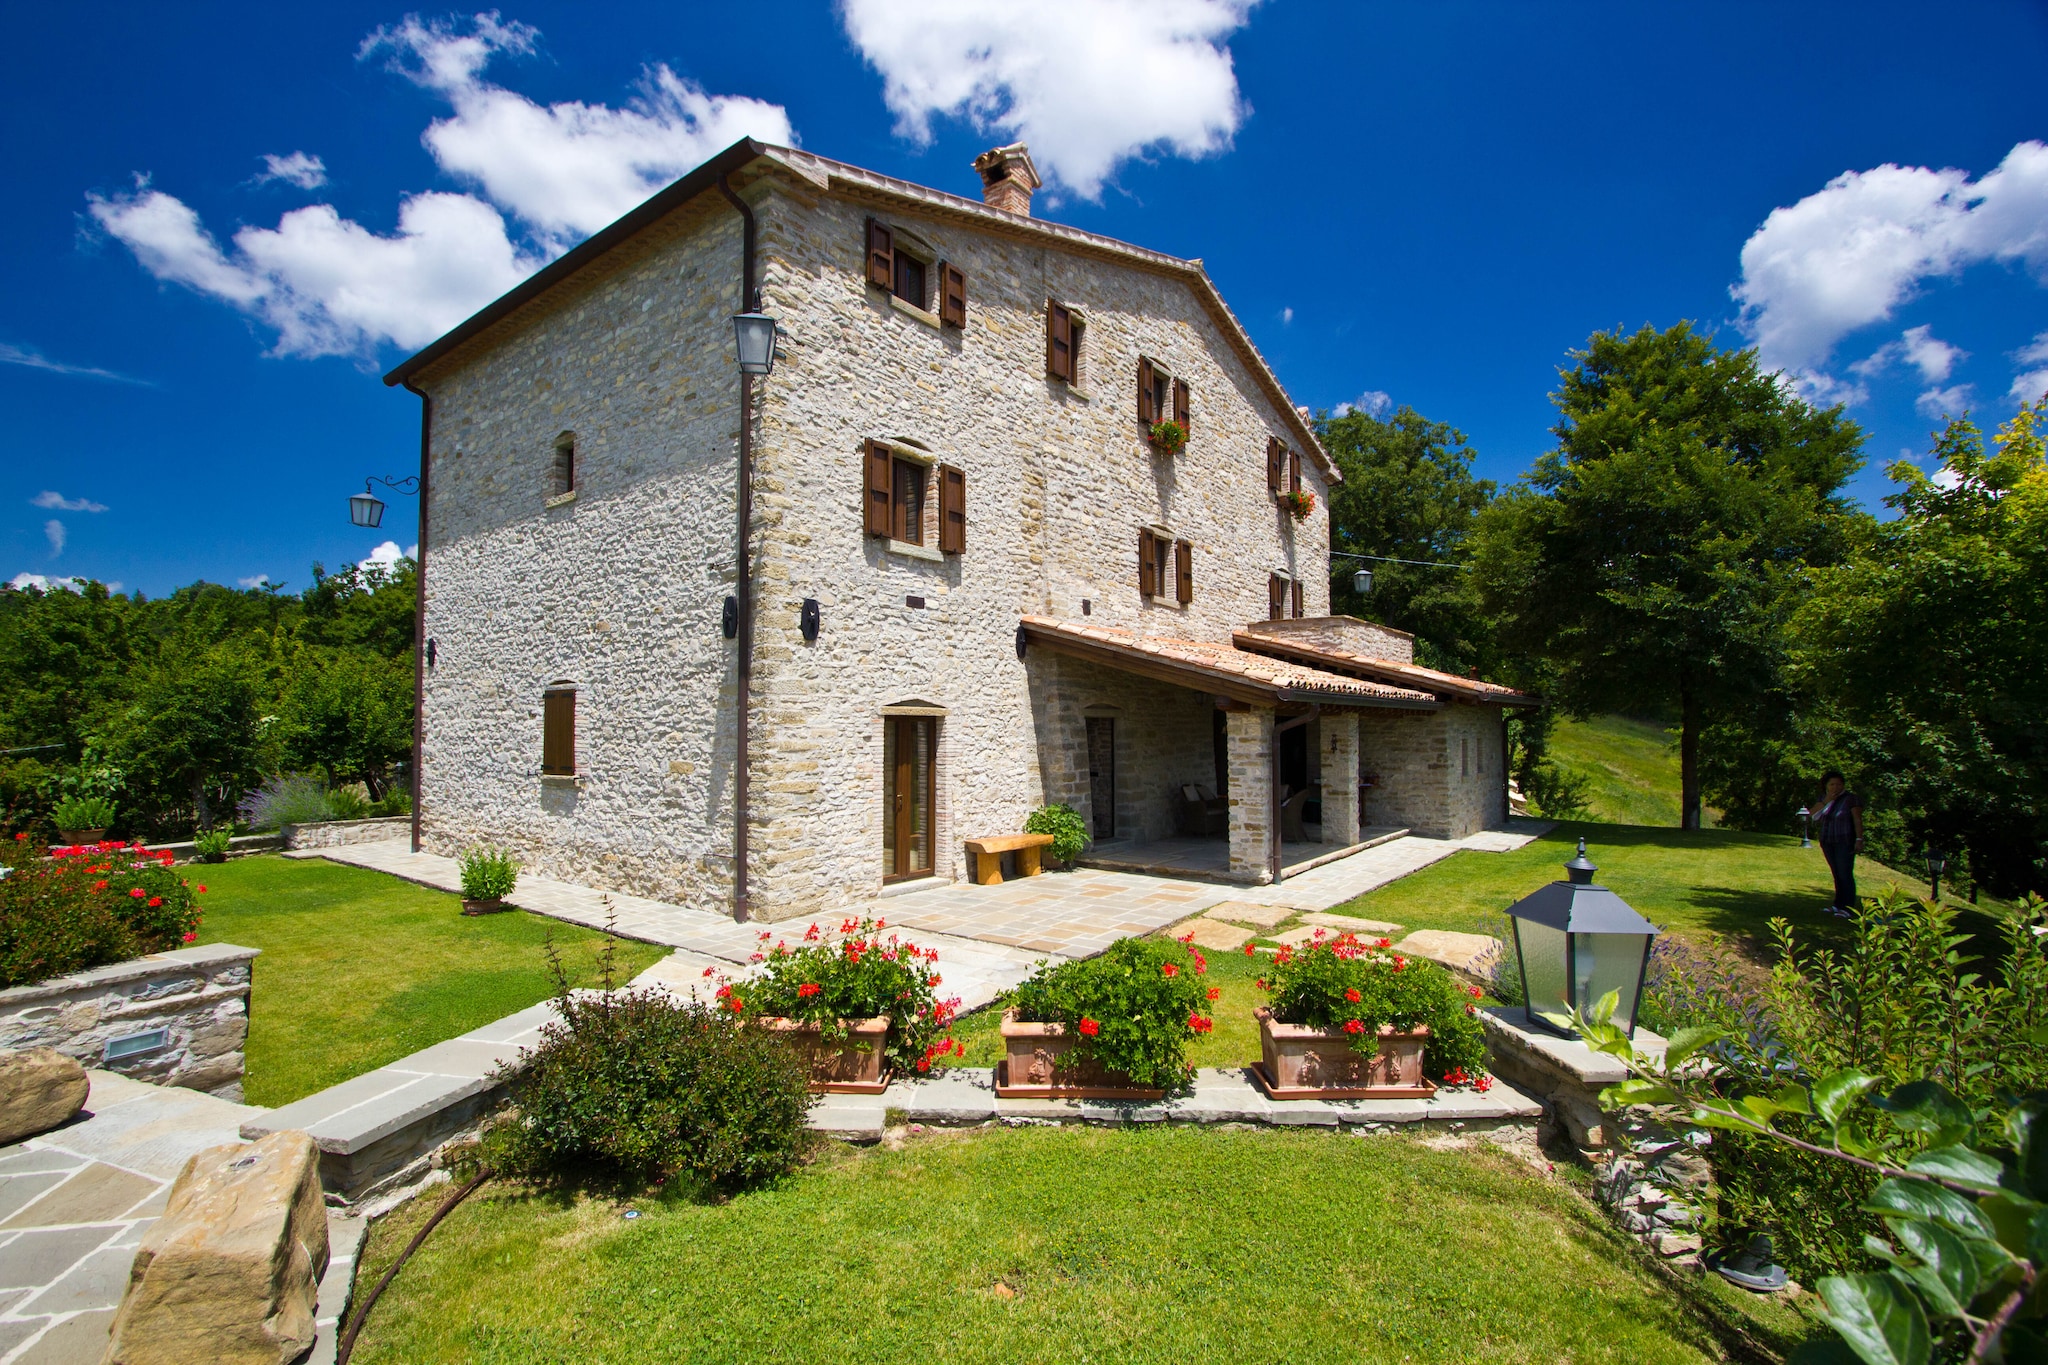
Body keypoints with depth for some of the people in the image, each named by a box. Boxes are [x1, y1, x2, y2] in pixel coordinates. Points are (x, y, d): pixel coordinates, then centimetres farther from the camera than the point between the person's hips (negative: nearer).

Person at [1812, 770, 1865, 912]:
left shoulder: (1851, 798, -5)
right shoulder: (1825, 800, 12)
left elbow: (1858, 820, -10)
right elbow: (1814, 817, 0)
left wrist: (1859, 839, -17)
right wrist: (1827, 801, -8)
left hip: (1845, 843, -6)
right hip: (1828, 843, 6)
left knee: (1845, 875, -7)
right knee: (1837, 875, 9)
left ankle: (1847, 908, -5)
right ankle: (1838, 905, 12)